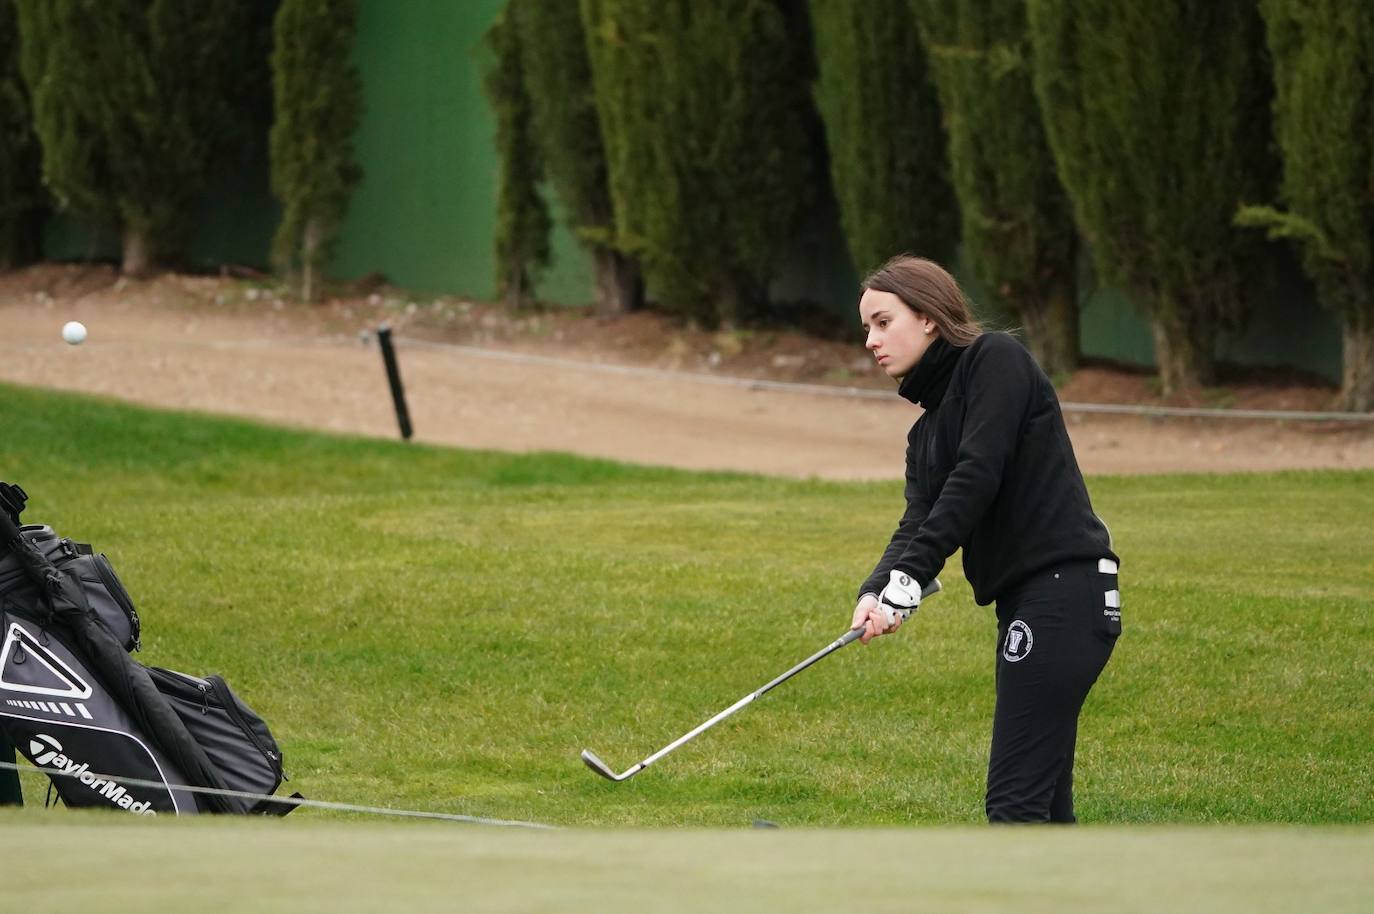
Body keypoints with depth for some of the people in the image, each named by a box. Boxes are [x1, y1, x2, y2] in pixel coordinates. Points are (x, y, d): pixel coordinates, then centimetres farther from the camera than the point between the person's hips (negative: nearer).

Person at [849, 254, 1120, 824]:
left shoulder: (996, 360, -3)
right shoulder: (928, 430, 21)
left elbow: (976, 476, -15)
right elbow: (918, 522, 6)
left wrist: (908, 576, -21)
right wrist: (877, 592, -15)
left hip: (1062, 588, -10)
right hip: (1025, 602, 10)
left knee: (1016, 798, -14)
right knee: (1042, 804, 9)